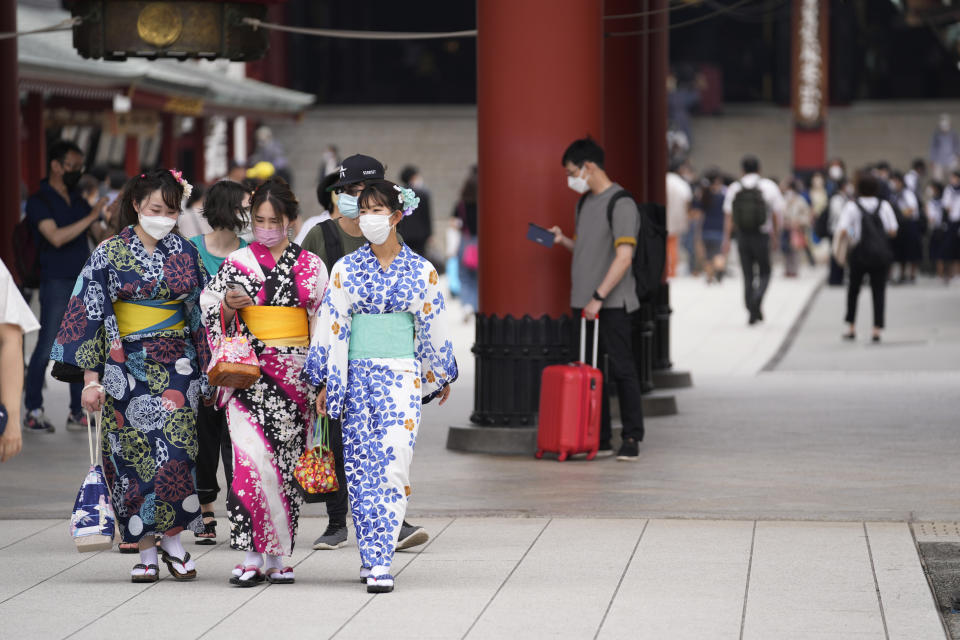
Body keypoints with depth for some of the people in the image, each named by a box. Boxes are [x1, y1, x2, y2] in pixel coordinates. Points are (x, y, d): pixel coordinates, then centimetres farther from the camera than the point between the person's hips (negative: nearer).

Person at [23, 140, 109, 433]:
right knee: (47, 347, -6)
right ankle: (33, 411, 1)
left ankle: (77, 414, 10)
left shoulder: (78, 201, 16)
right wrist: (90, 217, -17)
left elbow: (101, 236, 17)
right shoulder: (39, 201, -4)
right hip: (57, 284, -6)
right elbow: (56, 237, -17)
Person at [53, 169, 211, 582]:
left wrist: (206, 368, 10)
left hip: (175, 366, 1)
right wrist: (92, 377, -9)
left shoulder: (186, 254, 7)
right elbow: (91, 316, -3)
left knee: (174, 453, -9)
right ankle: (146, 551, 6)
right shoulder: (109, 254, -1)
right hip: (126, 367, -1)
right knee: (134, 454, -1)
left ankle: (172, 540, 5)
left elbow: (202, 313, 13)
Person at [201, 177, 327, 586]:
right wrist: (228, 306, -12)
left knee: (287, 461, 3)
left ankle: (276, 556, 12)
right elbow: (212, 316, 10)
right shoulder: (236, 263, 6)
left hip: (294, 374, 1)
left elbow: (325, 323, 9)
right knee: (253, 459, -14)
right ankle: (253, 555, -10)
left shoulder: (310, 266, 7)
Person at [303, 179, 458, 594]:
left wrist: (441, 376, 18)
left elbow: (434, 327, 11)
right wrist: (326, 383, 1)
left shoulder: (421, 271, 3)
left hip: (402, 376, -1)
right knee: (362, 465, 0)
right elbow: (331, 326, 4)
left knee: (394, 462, -10)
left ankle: (380, 561, -10)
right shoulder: (346, 269, 4)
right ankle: (372, 555, 10)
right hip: (356, 375, 1)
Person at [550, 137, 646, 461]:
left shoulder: (621, 204, -11)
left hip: (612, 304, -8)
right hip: (584, 301, 8)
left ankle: (632, 439, 0)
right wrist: (562, 240, 6)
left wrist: (599, 297, -21)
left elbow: (624, 257, -18)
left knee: (622, 370, -4)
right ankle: (599, 439, 11)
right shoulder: (585, 202, 16)